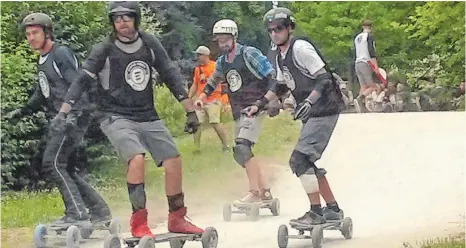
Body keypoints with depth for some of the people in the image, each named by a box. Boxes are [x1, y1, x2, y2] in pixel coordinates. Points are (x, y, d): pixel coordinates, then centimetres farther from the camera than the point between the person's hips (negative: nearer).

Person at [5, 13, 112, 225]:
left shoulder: (61, 54, -9)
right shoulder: (42, 60, 20)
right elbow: (41, 94, 32)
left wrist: (73, 114, -30)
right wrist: (23, 111, 23)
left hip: (74, 118, -10)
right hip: (59, 120, 10)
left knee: (52, 163, -16)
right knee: (65, 168, 9)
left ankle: (76, 212, -17)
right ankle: (99, 209, 14)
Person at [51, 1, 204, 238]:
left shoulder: (150, 44, 1)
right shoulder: (104, 51, -10)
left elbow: (171, 76, 7)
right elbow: (82, 81, -10)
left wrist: (190, 110, 6)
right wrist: (63, 111, -21)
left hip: (147, 117, 5)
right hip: (116, 118, -5)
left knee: (173, 162, -2)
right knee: (137, 158, -28)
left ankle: (177, 218, 17)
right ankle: (138, 221, -22)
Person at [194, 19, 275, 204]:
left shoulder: (249, 54, -9)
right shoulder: (221, 62, 12)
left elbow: (271, 76, -12)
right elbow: (212, 82, 28)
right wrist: (201, 98, 13)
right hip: (238, 113, 8)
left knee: (242, 148, -22)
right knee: (242, 154, 5)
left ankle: (254, 192, -21)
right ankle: (265, 192, 9)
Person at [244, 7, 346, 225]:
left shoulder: (300, 48, -15)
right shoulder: (280, 57, 13)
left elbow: (324, 79, -20)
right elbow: (281, 87, 27)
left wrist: (308, 102, -32)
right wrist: (259, 105, 18)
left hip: (324, 110, -10)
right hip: (311, 114, 10)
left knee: (300, 160, -15)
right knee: (306, 162, 13)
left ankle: (315, 213, -11)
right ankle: (332, 209, 22)